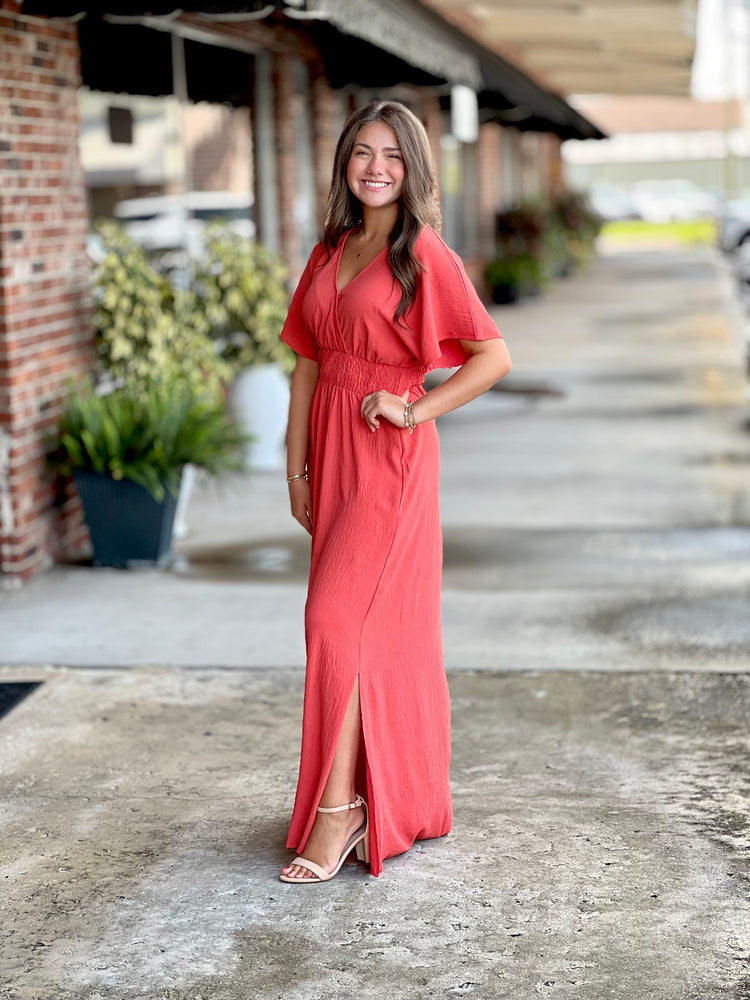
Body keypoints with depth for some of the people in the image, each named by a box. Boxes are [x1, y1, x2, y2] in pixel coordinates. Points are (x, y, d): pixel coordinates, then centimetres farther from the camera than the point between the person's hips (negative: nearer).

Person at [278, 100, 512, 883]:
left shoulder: (426, 255, -6)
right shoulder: (330, 252, 13)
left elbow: (494, 357, -10)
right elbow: (307, 362, 13)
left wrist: (415, 410, -13)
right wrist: (297, 464, 8)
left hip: (389, 454, -6)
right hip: (332, 448, 6)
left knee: (337, 618, -12)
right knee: (375, 627, 10)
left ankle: (339, 806, -5)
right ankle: (408, 803, 21)